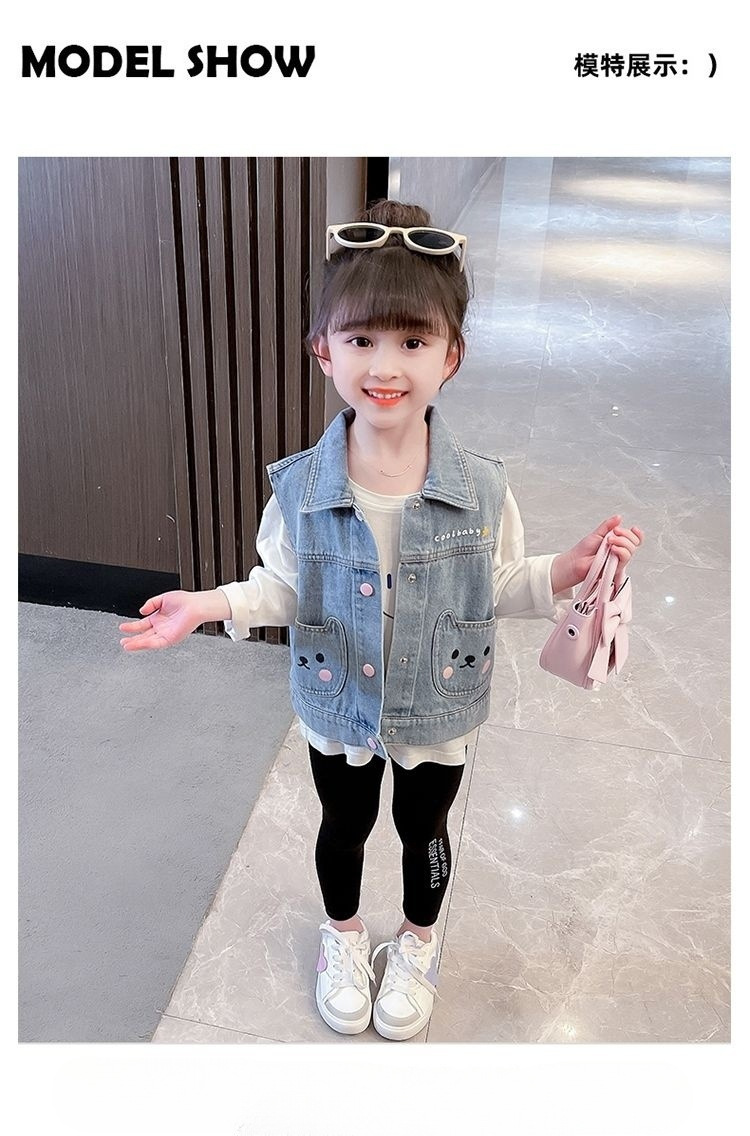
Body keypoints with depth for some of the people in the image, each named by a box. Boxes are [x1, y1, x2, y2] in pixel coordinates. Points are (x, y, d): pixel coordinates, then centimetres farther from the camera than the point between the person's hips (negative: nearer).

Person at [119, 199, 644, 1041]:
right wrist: (214, 605, -22)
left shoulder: (481, 489, -19)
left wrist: (568, 570, -22)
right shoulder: (301, 488, -18)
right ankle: (342, 935, 55)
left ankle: (417, 942, 55)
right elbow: (284, 589, -7)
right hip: (338, 711, 1)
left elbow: (500, 589, -7)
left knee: (423, 830, 23)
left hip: (439, 716, 0)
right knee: (343, 825, 24)